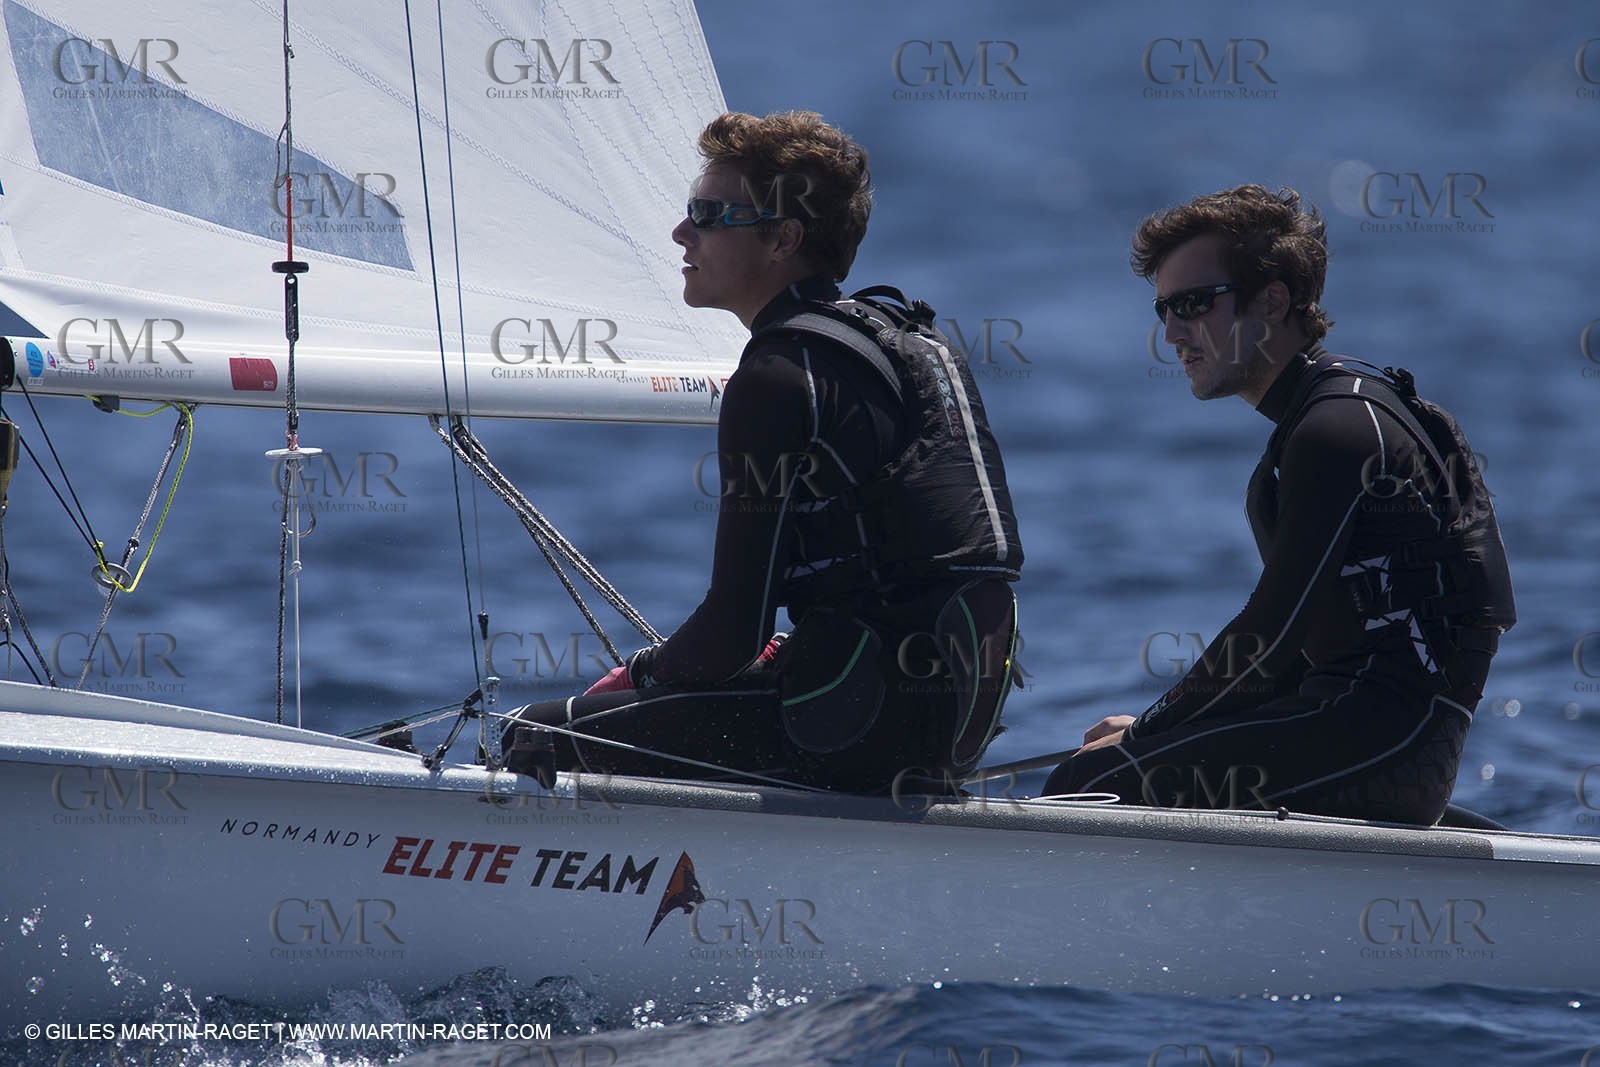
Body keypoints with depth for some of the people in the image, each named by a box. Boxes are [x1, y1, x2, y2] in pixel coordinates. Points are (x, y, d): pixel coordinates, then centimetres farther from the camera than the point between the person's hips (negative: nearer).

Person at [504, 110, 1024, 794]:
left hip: (869, 726, -10)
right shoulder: (907, 336, 16)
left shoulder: (777, 379, -12)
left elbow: (734, 632, -12)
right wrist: (789, 654, 21)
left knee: (542, 739, -5)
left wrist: (641, 673, 7)